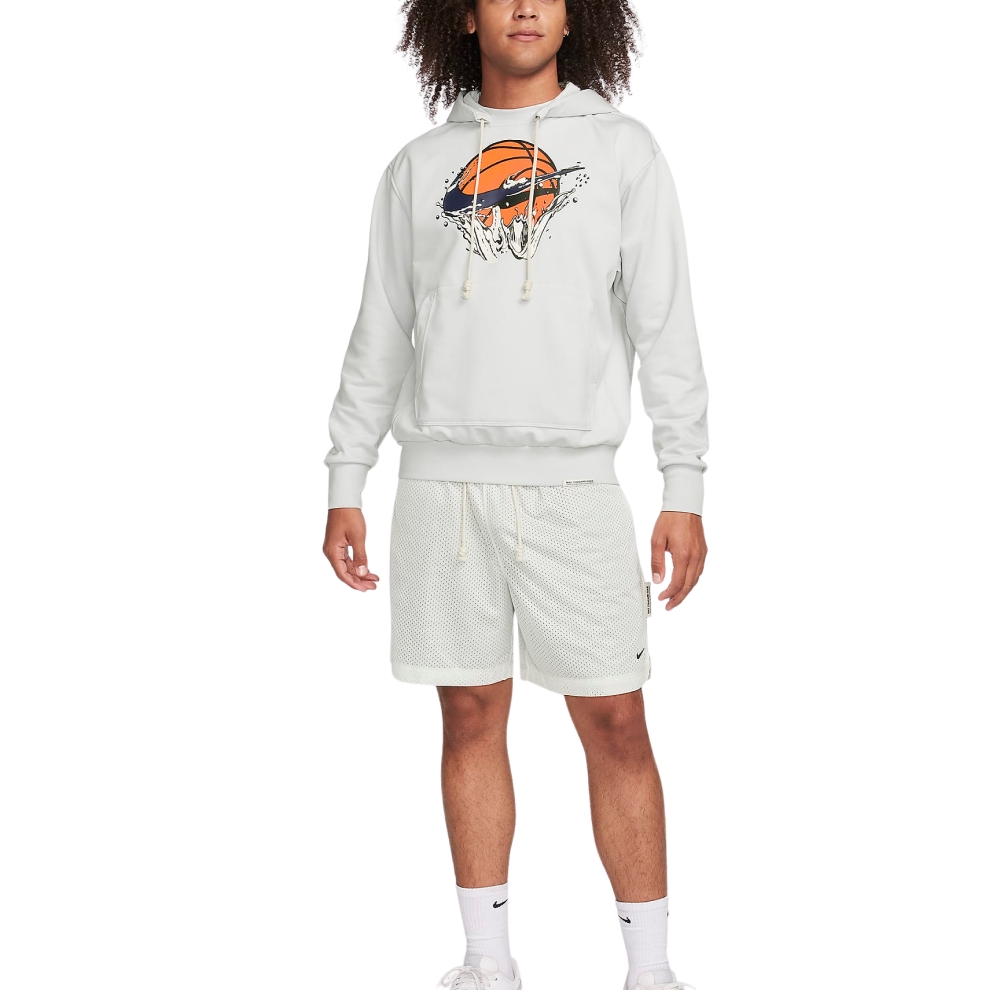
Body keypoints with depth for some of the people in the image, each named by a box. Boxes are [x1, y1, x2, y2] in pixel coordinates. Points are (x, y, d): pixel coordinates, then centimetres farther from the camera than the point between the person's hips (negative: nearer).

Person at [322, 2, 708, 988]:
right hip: (443, 479, 2)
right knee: (472, 717, 7)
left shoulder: (623, 149, 6)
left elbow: (665, 325, 2)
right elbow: (379, 336, 14)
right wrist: (344, 487, 8)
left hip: (571, 480, -2)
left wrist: (684, 489, -5)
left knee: (615, 722, -2)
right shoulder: (419, 165, 12)